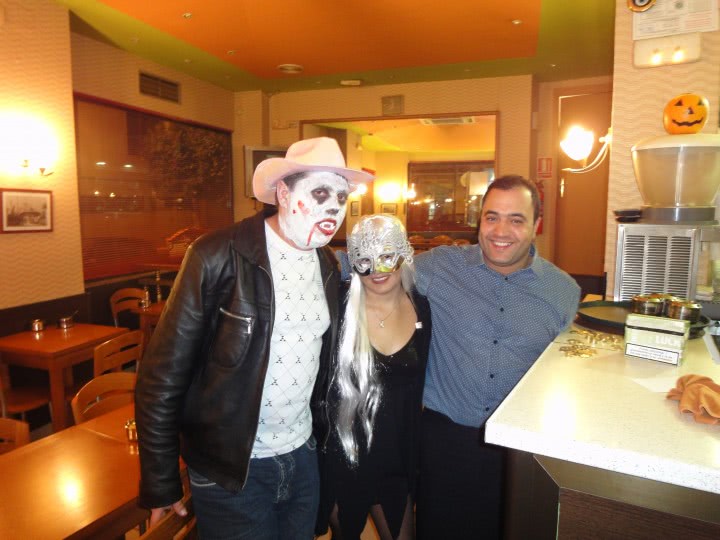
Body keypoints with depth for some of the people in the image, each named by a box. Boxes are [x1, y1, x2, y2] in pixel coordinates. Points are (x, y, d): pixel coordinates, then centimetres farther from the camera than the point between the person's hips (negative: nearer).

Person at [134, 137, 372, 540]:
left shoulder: (329, 265, 0)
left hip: (303, 457, 6)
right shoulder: (218, 257, -18)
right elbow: (163, 375, -15)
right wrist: (161, 487, -10)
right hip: (230, 470, -5)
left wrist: (325, 438, 12)